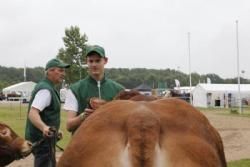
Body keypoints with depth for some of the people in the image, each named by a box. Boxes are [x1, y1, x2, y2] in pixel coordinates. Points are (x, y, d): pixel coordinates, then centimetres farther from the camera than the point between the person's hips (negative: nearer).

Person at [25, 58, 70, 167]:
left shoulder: (46, 87, 14)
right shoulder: (45, 90, -18)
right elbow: (32, 114, -29)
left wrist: (55, 130, 33)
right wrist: (44, 128, -47)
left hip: (44, 138, 11)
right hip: (42, 139, -11)